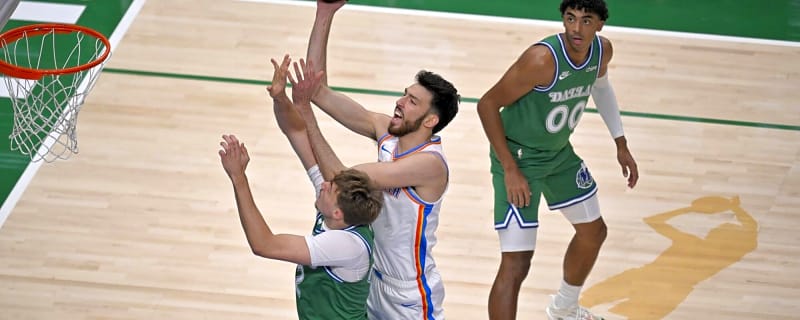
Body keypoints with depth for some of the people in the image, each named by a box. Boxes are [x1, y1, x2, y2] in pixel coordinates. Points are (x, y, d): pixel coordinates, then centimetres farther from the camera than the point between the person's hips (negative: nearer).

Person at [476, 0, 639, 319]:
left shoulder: (603, 50, -9)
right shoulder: (542, 59, -32)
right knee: (516, 264, -16)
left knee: (593, 231, 25)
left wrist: (620, 144, 17)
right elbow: (488, 104, -24)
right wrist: (510, 170, -25)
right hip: (519, 158, -8)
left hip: (559, 152, 8)